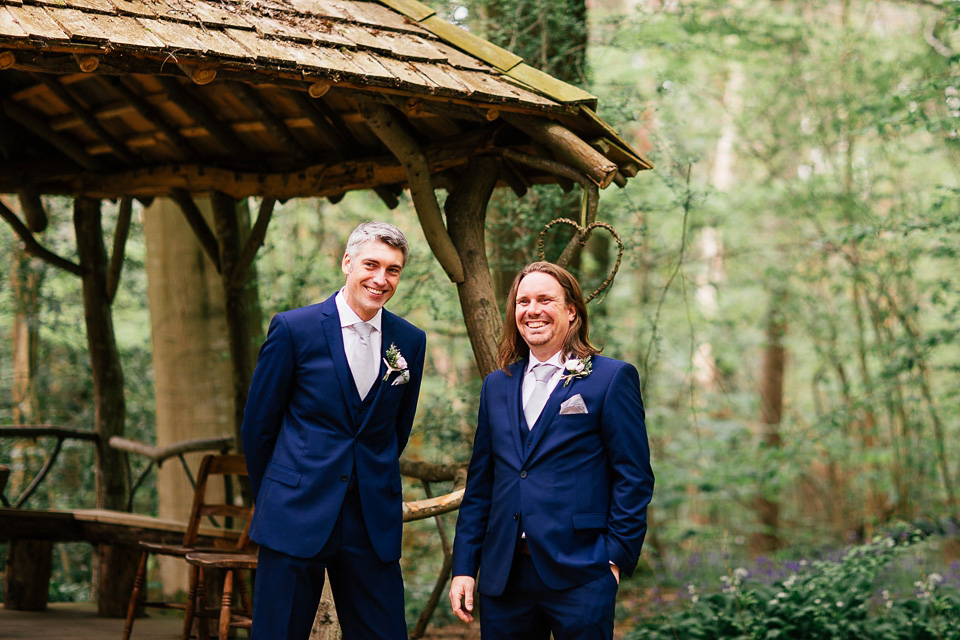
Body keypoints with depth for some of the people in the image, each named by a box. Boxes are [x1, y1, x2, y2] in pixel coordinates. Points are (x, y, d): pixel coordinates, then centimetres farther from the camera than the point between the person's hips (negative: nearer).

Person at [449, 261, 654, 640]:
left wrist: (616, 559, -10)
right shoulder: (497, 385, 15)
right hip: (503, 576, 4)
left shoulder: (613, 378, 0)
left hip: (579, 576, -4)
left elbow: (634, 477, -4)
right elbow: (480, 482, 15)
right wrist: (464, 566, 8)